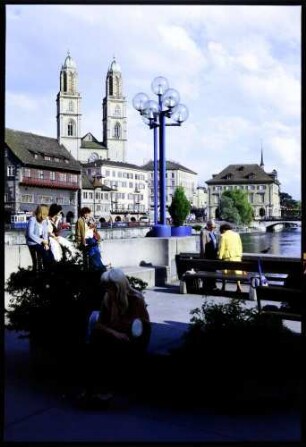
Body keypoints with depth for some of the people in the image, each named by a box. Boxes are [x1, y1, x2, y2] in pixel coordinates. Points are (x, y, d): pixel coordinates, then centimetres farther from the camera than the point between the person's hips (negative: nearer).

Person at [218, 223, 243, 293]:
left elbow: (221, 248, -8)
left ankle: (223, 288, 16)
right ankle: (238, 287, 0)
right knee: (237, 271, 9)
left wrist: (219, 257, -5)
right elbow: (240, 246, 12)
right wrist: (240, 255, 17)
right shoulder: (236, 234, 10)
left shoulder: (223, 236, -5)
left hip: (227, 256, -4)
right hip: (236, 256, 4)